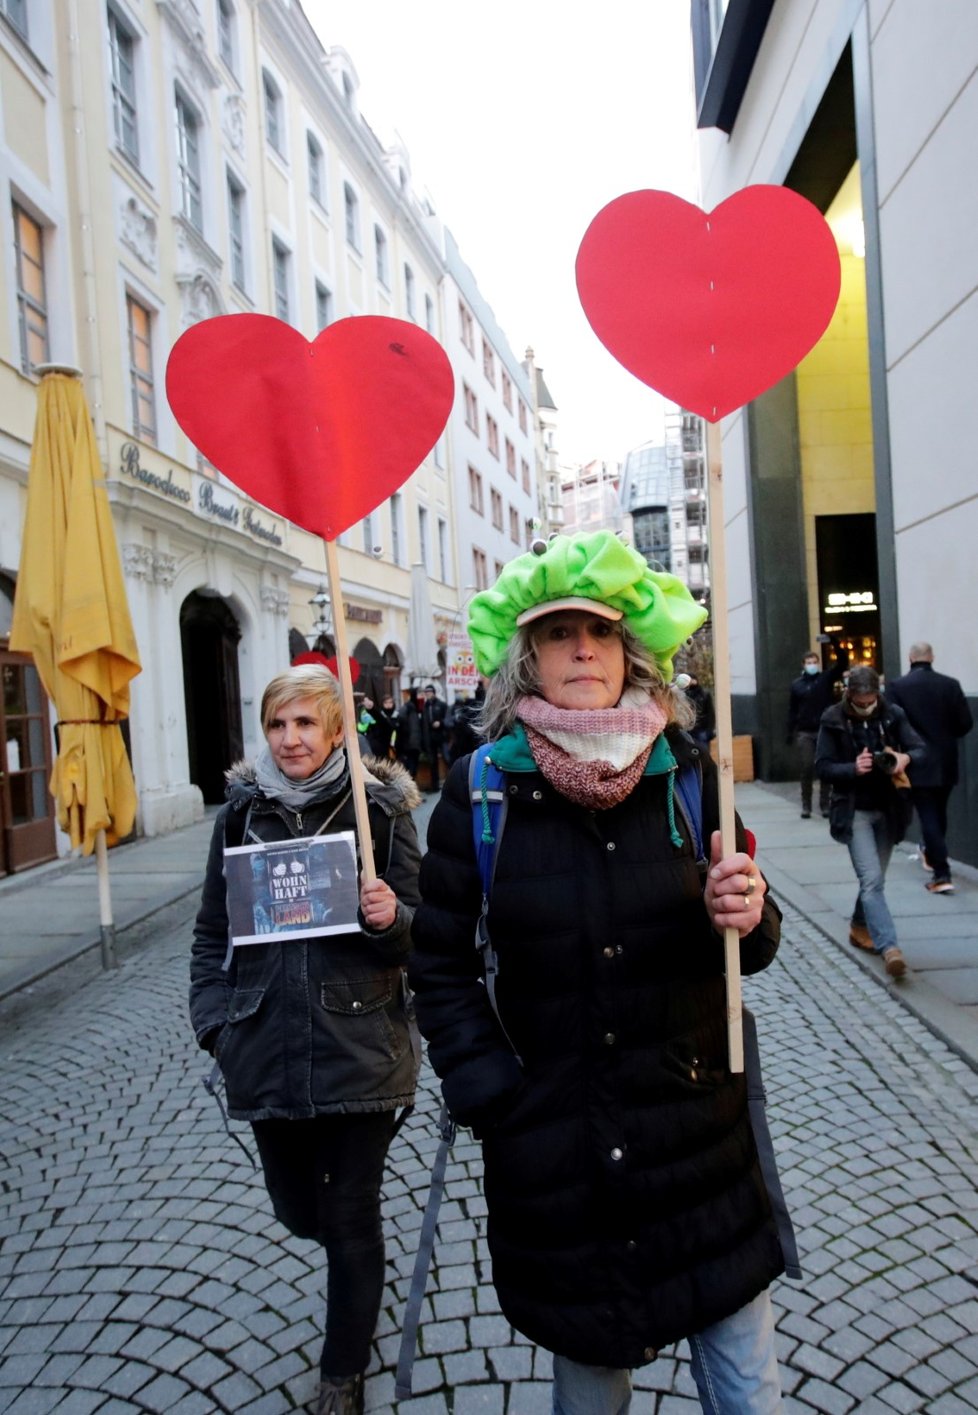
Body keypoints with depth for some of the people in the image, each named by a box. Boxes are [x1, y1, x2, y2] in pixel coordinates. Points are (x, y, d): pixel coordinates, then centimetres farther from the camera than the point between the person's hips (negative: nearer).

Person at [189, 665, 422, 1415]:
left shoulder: (381, 806, -8)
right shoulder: (243, 810, 0)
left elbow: (419, 929, -3)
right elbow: (213, 928, 8)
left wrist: (392, 917, -25)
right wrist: (213, 1020, 0)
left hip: (361, 1047, -3)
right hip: (267, 1048, 3)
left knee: (353, 1216, 8)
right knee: (296, 1204, 19)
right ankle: (355, 1267, 55)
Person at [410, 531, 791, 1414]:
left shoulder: (687, 775, -5)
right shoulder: (481, 790, -9)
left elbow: (751, 939, 5)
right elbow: (441, 966, 0)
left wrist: (747, 918, -17)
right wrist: (491, 1094, -7)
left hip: (699, 1134, 2)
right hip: (554, 1151, -1)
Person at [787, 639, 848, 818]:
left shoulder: (826, 678, 4)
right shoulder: (797, 684, 6)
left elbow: (843, 663, -9)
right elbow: (792, 710, 7)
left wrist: (836, 644, -23)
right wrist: (790, 731, 2)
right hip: (804, 733, 0)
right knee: (806, 769, -1)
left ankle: (824, 804, 11)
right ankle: (806, 805, 8)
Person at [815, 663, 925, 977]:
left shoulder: (893, 715, 0)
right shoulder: (833, 720, -7)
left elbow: (919, 749, 0)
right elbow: (823, 768, -7)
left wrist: (905, 758, -22)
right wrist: (853, 768, -24)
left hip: (888, 809, 4)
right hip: (855, 811, -3)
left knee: (874, 878, 14)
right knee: (872, 879, -13)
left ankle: (860, 927, 35)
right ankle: (889, 947, -17)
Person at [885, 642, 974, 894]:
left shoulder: (896, 686, -10)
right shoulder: (950, 684, -2)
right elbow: (966, 723, -3)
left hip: (918, 763, -3)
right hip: (946, 763, 3)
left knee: (928, 817, 0)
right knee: (939, 813, 21)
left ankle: (942, 875, -6)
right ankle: (933, 855, 40)